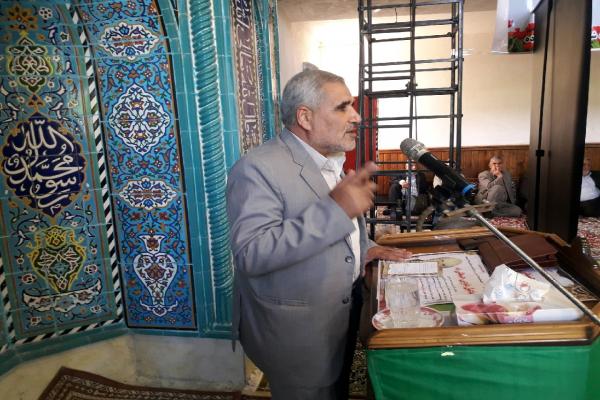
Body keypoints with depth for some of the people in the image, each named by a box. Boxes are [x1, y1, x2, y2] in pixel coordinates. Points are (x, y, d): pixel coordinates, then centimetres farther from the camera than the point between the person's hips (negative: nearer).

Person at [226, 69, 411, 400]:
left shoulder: (331, 161, 8)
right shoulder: (258, 168, -22)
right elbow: (251, 254, -33)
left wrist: (364, 248, 4)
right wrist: (335, 208, -36)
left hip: (342, 317, 8)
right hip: (294, 330, -8)